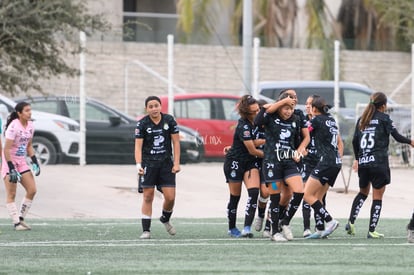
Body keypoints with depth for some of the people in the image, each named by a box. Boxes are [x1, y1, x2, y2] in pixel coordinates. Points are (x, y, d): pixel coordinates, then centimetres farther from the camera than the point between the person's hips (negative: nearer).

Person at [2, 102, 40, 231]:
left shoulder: (30, 125, 4)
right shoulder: (13, 126, -20)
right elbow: (6, 149, -22)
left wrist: (35, 162, 6)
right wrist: (11, 169, -25)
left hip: (21, 162, 8)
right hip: (10, 162, -8)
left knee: (32, 190, 1)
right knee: (11, 194, -7)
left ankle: (21, 218, 12)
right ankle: (16, 223, -7)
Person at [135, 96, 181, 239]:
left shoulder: (169, 120, -1)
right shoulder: (142, 124, -6)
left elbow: (176, 142, 4)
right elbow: (138, 146, -9)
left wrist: (176, 163, -3)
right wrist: (138, 164, -23)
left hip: (166, 163, 1)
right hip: (148, 163, -1)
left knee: (170, 197, -3)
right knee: (148, 197, -3)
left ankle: (165, 219, 27)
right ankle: (146, 230, 2)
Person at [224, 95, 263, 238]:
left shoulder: (257, 121, -3)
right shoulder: (244, 126, -24)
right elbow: (253, 150, -19)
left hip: (250, 162, 6)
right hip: (234, 162, -6)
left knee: (254, 192, -14)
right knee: (235, 197, 7)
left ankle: (247, 228, -17)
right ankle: (232, 228, 26)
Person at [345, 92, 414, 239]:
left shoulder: (361, 120, 10)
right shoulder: (384, 118, -4)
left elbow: (355, 141, 13)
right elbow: (397, 136, -6)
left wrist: (357, 159, 25)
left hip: (363, 162, 5)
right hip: (379, 163, -5)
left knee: (363, 192, 23)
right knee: (377, 197, 2)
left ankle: (351, 221, 8)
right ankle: (372, 231, 0)